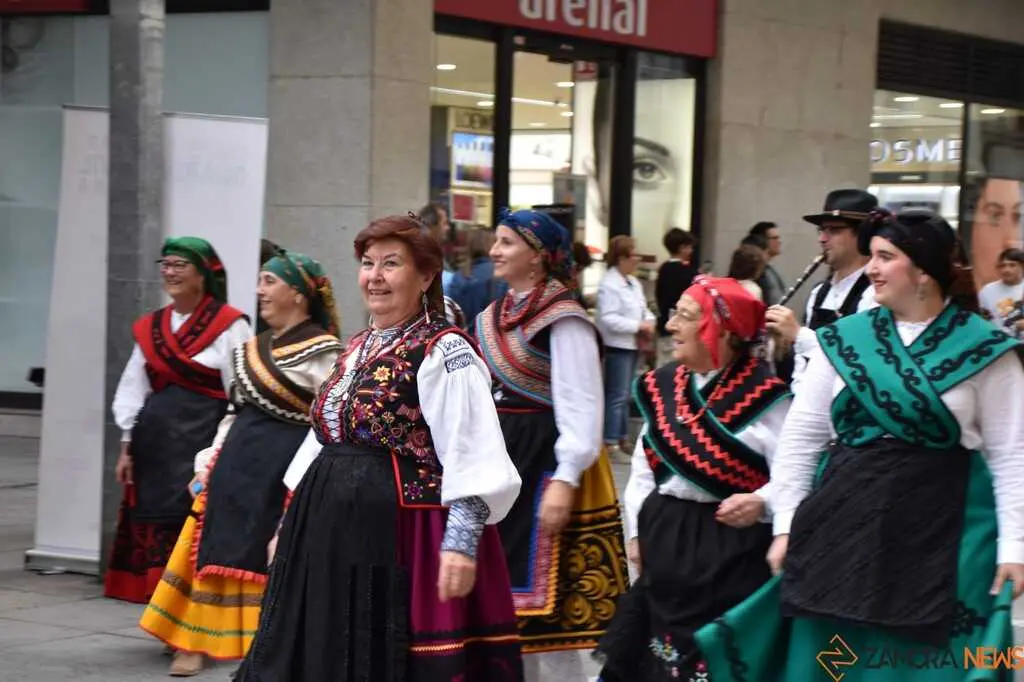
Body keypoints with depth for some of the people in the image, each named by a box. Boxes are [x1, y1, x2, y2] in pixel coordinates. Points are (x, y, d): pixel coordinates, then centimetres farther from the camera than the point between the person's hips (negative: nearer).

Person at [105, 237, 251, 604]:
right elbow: (133, 389, 16)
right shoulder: (151, 327, 12)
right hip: (154, 440, 6)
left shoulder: (230, 326, -5)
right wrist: (127, 446, 13)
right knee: (153, 525, 6)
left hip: (202, 437, -6)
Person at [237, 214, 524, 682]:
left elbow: (474, 463, -17)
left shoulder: (444, 353, -10)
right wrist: (290, 523, 23)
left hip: (399, 537, -8)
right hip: (331, 530, 8)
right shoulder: (357, 348, 15)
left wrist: (461, 544, -25)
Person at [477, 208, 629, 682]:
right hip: (499, 457, 8)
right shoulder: (495, 316, 12)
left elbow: (581, 406, -18)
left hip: (542, 460, -8)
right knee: (507, 590, 13)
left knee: (545, 594, -4)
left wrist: (565, 480, -24)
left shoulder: (564, 320, -14)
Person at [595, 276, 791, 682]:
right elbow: (644, 467, 14)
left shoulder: (764, 395, -13)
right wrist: (637, 532, 11)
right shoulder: (663, 385, 6)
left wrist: (762, 503, -33)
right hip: (664, 539, 6)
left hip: (732, 547, -6)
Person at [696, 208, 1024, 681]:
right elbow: (800, 437, 8)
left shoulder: (982, 348, -3)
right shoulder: (843, 339, 5)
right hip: (846, 522, 3)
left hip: (943, 531, -3)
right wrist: (787, 526, 4)